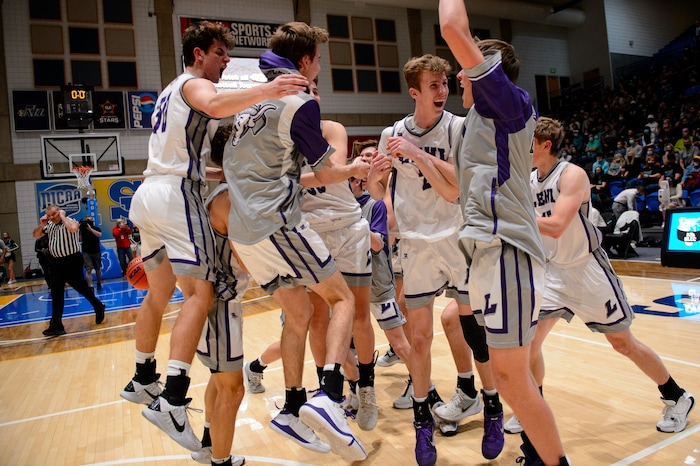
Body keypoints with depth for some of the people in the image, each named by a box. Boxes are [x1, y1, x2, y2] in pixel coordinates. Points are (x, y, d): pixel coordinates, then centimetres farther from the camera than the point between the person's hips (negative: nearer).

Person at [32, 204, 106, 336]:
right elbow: (35, 235, 20)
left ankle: (99, 307, 28)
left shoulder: (70, 221, -11)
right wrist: (41, 224, 0)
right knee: (56, 295, 4)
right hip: (56, 262, 7)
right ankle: (56, 326, 8)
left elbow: (73, 228, -35)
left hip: (72, 261, -6)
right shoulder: (49, 225, 10)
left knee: (82, 288, 4)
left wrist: (63, 216, -20)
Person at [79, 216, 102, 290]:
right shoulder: (82, 229, -2)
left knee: (98, 269, 15)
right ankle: (90, 286, -15)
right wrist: (81, 230, -22)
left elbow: (99, 235, -22)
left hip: (96, 252, 1)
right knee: (88, 270, -14)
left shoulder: (96, 228, -1)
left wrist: (90, 228, -27)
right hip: (86, 252, -1)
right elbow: (79, 239, -13)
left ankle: (99, 283, 35)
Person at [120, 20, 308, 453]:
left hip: (149, 192, 10)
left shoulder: (171, 91, 28)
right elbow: (215, 106, -28)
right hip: (177, 194, -10)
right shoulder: (194, 84, 0)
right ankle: (172, 401, -23)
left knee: (158, 294, 18)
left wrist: (225, 172, 25)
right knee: (200, 293, -15)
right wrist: (265, 90, -40)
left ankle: (143, 380, 31)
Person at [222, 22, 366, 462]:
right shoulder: (300, 102, -6)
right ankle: (329, 397, -14)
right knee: (342, 296, 1)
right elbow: (327, 173, 0)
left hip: (244, 228, 8)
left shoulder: (251, 99, 18)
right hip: (278, 223, -8)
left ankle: (292, 409, 20)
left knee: (299, 313, 15)